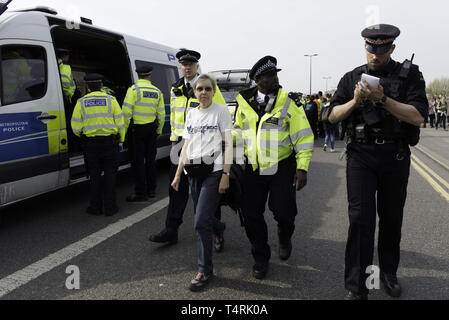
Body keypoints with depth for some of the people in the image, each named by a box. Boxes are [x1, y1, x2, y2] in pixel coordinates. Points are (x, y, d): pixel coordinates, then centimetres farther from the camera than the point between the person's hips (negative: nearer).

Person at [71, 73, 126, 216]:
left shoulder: (81, 102, 0)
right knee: (110, 174, 7)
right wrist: (121, 139, 10)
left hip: (91, 144, 1)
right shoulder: (111, 100, -2)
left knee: (94, 176, 11)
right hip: (110, 142, -1)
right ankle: (110, 207, 10)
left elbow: (76, 127, -1)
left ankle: (96, 207, 16)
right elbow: (120, 123, -2)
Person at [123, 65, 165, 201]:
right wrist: (159, 131, 18)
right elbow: (161, 114, 8)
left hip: (138, 128, -5)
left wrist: (123, 130, -7)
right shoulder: (157, 91, 5)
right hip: (152, 128, 5)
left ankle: (140, 192, 1)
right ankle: (151, 190, 22)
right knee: (150, 159, 14)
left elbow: (127, 112, -14)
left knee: (138, 161, 0)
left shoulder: (133, 89, -9)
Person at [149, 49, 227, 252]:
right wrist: (174, 140, 18)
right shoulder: (176, 89, 12)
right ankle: (171, 231, 17)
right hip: (181, 144, 5)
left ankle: (216, 234, 15)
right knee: (177, 186, 7)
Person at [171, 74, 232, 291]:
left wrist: (225, 175, -13)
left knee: (201, 222, -11)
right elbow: (186, 146, 17)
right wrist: (178, 174, 12)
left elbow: (228, 144, -5)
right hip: (194, 171, 6)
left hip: (213, 170, -6)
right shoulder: (191, 114, 15)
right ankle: (220, 228, 48)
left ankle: (205, 270, 2)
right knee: (204, 218, 12)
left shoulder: (221, 111, -1)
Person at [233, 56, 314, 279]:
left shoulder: (288, 103, -4)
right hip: (253, 168, 3)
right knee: (251, 215, 4)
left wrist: (302, 167, -11)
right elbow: (239, 129, 19)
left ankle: (284, 239, 32)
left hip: (282, 167, -3)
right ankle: (261, 258, 25)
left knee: (283, 211, -7)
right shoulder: (245, 102, 4)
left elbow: (303, 137, -5)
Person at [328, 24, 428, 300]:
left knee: (391, 217, 11)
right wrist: (355, 101, -14)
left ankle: (389, 272, 32)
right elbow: (333, 116, 3)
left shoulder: (409, 75, 1)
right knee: (361, 218, -7)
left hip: (396, 155, 1)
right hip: (361, 155, 0)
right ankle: (357, 287, -3)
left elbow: (418, 116, -11)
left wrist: (383, 99, -20)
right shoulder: (352, 78, 6)